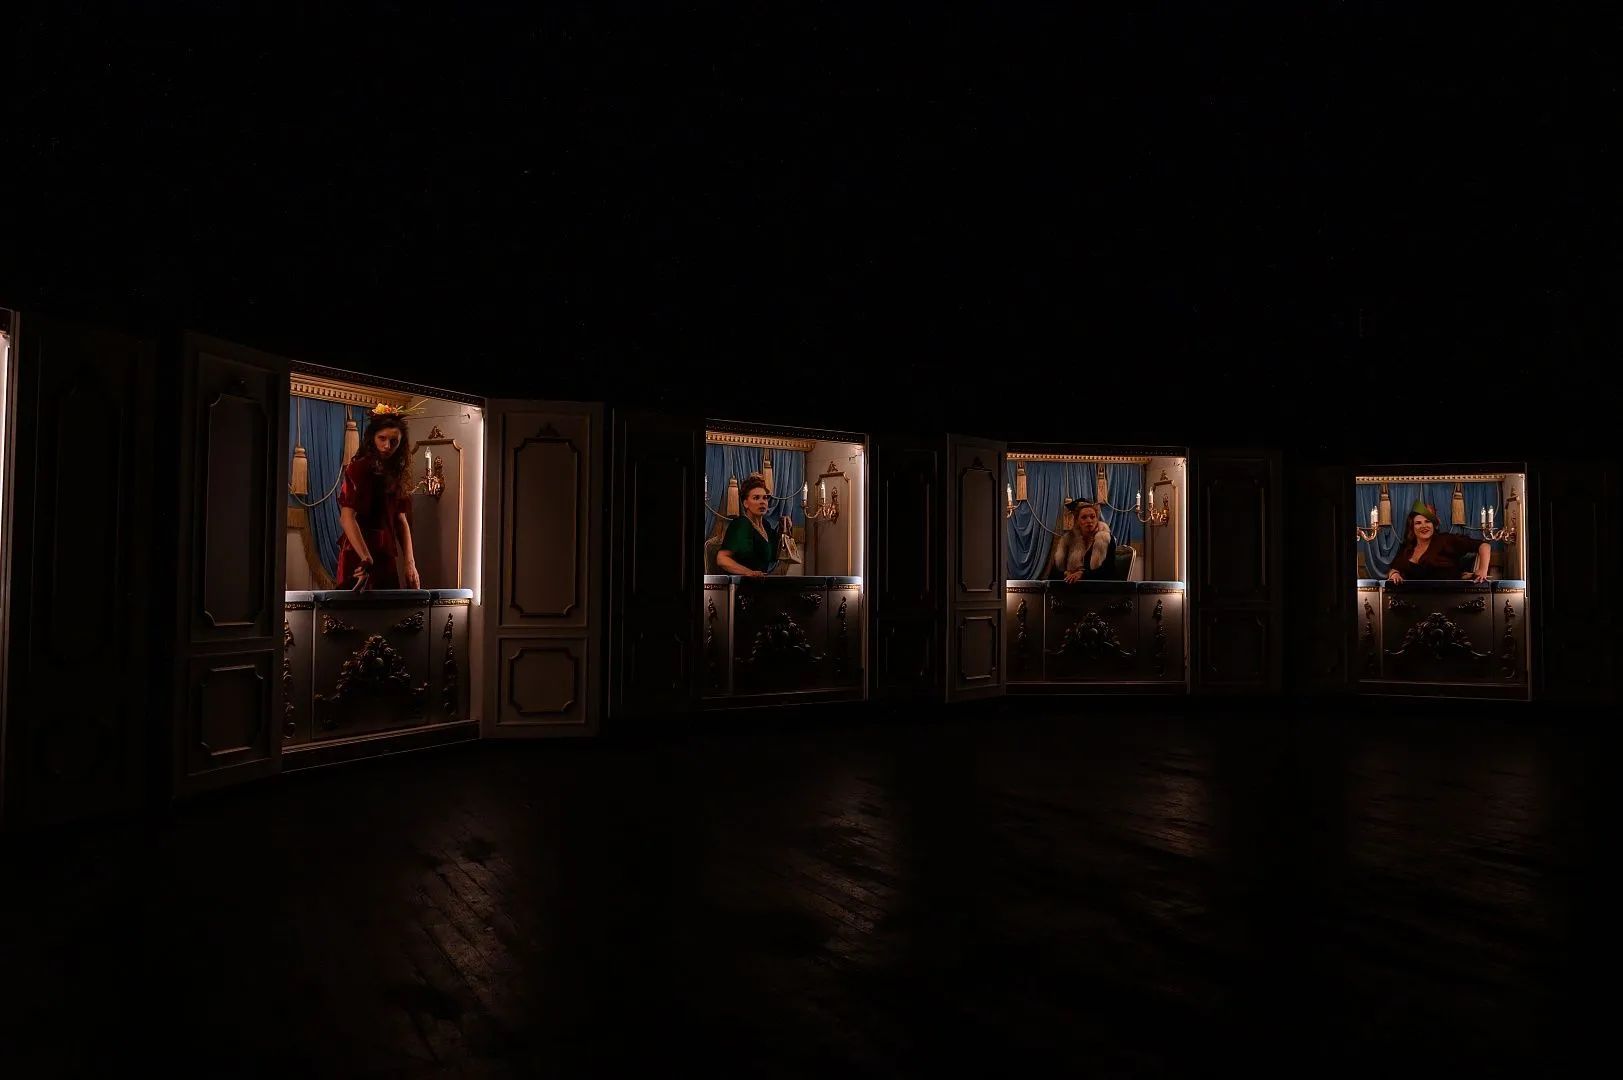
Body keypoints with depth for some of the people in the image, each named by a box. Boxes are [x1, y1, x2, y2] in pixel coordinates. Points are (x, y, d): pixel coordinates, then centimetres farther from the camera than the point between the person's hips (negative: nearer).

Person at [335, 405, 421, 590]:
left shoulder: (394, 473, 14)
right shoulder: (358, 468, -9)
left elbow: (402, 521, 11)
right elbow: (347, 518, -20)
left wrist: (409, 563, 3)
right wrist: (366, 560, -28)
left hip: (386, 556, 7)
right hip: (360, 556, -7)